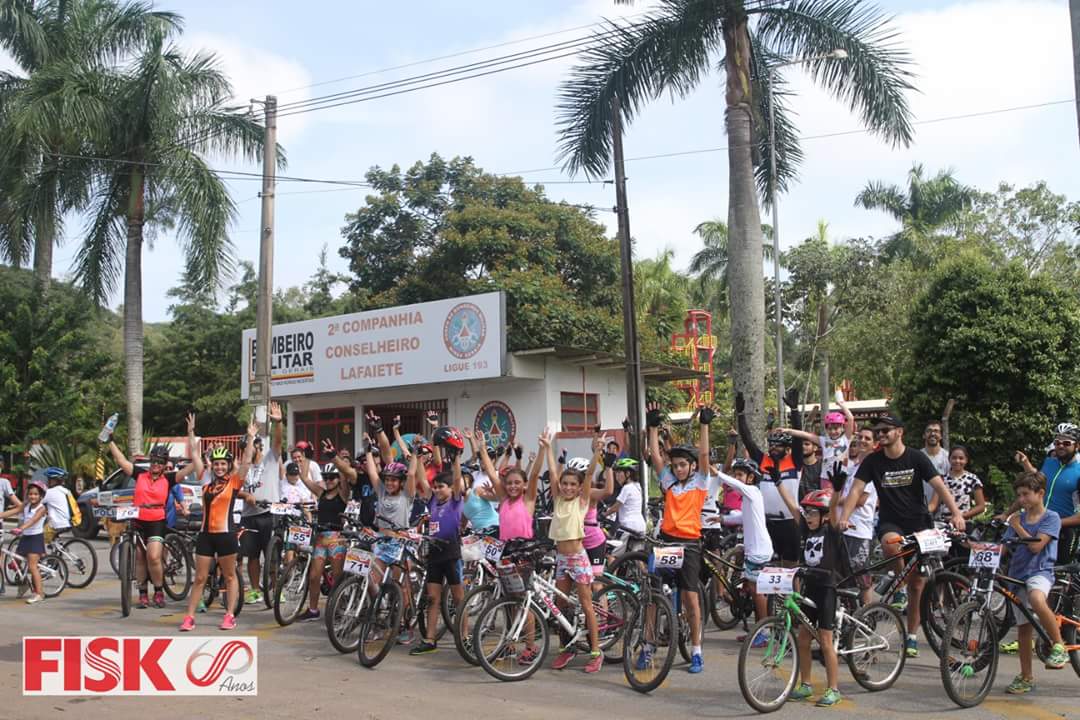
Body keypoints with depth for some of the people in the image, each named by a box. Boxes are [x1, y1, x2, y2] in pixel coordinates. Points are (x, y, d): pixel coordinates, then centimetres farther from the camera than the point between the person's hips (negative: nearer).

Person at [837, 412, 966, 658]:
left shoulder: (916, 458, -7)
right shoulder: (873, 461, -2)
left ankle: (911, 636, 18)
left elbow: (940, 486, -14)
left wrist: (956, 513, -30)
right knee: (890, 543, -37)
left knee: (917, 584, 3)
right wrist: (844, 516, -25)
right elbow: (856, 490, -9)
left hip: (919, 522, 0)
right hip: (890, 522, 0)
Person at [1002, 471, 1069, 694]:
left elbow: (1036, 545, -14)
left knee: (1037, 600, -39)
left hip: (1039, 571, -5)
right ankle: (1026, 678, 17)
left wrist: (1017, 526, -5)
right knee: (1023, 628, 7)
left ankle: (1058, 646, -20)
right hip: (1018, 574, 5)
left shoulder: (1051, 517, -3)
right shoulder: (1018, 518, 13)